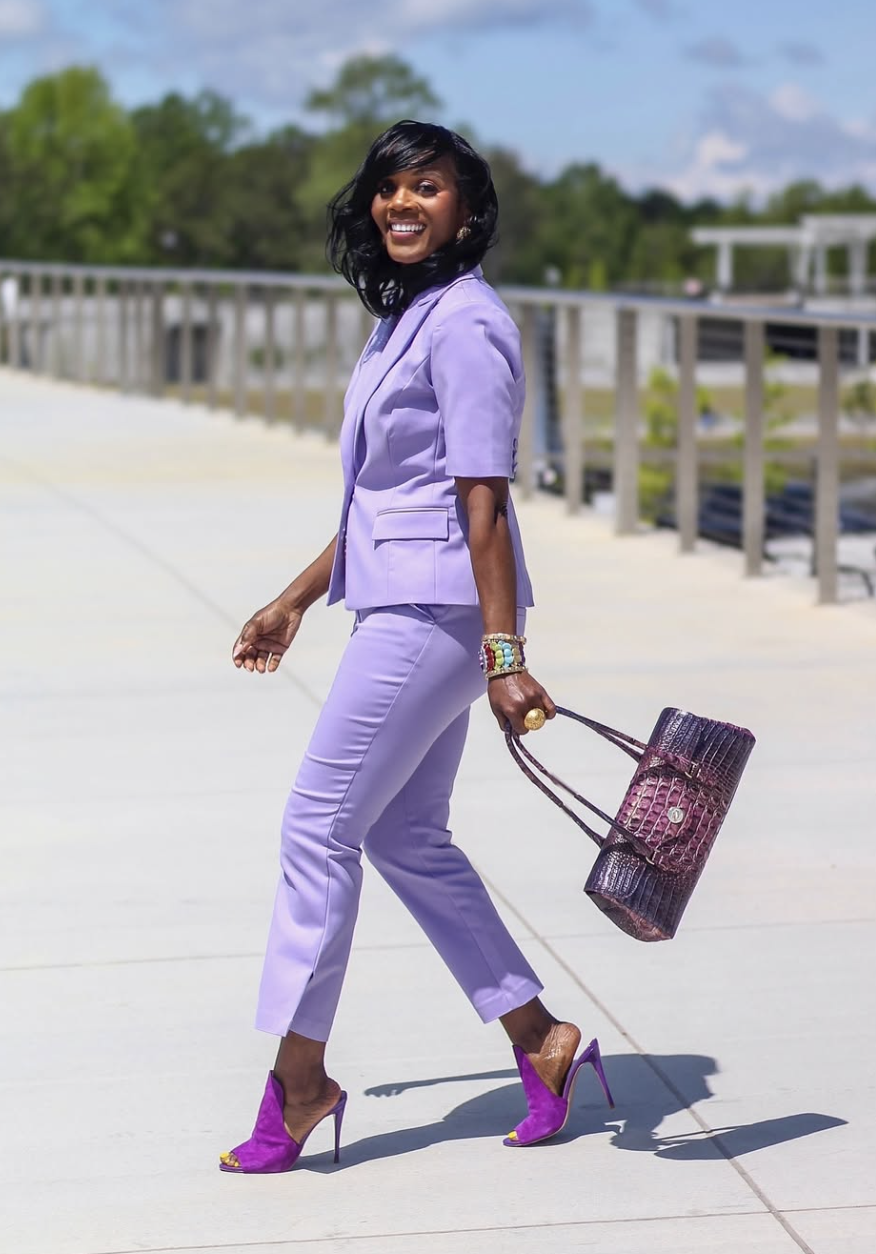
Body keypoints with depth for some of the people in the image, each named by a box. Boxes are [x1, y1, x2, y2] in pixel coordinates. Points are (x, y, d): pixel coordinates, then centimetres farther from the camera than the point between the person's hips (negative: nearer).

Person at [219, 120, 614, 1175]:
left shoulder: (465, 324, -14)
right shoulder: (405, 318, 15)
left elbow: (483, 502, -19)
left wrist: (503, 655, -21)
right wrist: (298, 600, 25)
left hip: (435, 612, -10)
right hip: (403, 605, 10)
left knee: (319, 825, -6)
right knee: (405, 838, 13)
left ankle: (298, 1076, 3)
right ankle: (538, 1037, 21)